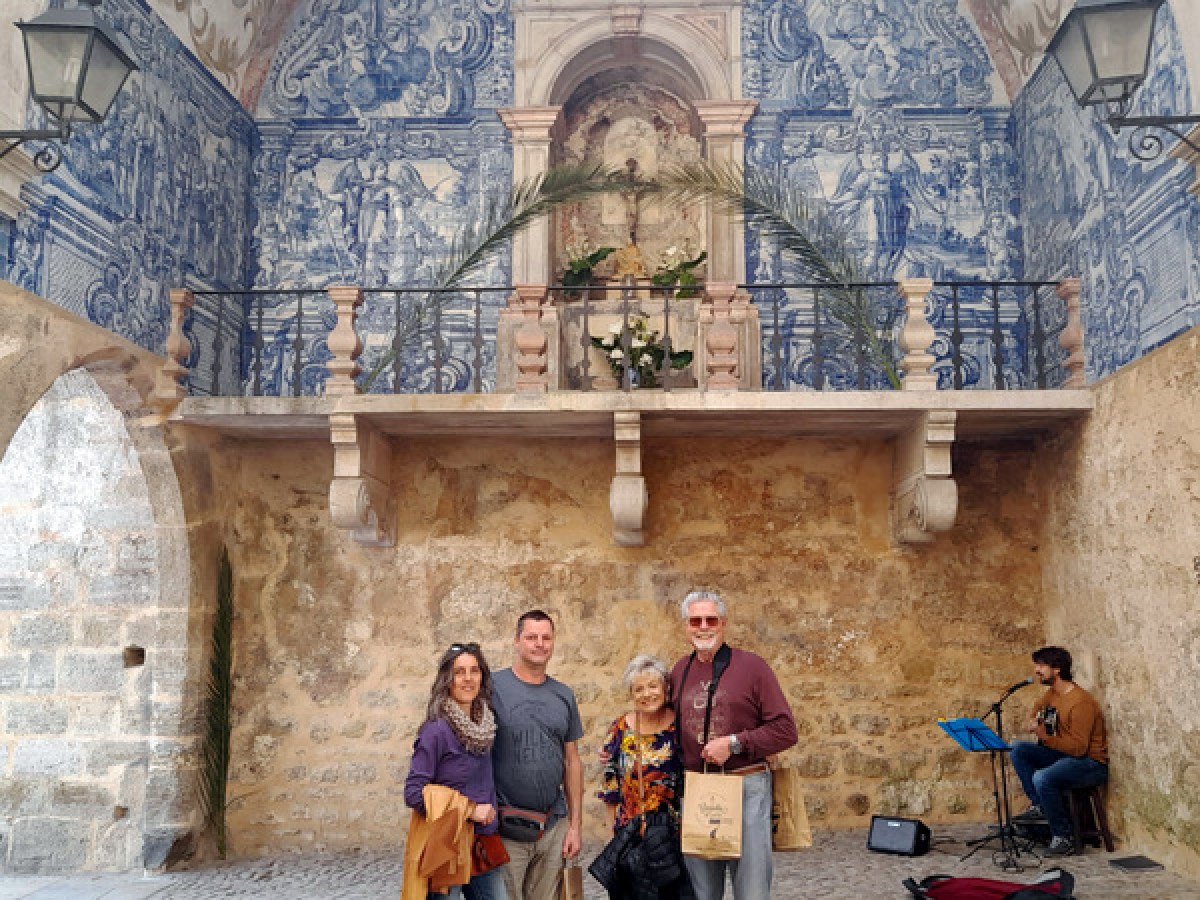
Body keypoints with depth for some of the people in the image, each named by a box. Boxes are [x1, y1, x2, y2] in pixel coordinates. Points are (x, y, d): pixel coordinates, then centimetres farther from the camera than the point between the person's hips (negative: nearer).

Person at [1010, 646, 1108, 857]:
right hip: (1061, 756, 9)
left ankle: (1064, 838, -17)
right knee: (1017, 748, -4)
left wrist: (1043, 734, -28)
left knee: (1042, 778, -33)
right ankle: (1039, 806, -4)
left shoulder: (1081, 702, -21)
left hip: (1090, 763, -9)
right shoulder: (1051, 694, 6)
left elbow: (1078, 748, -25)